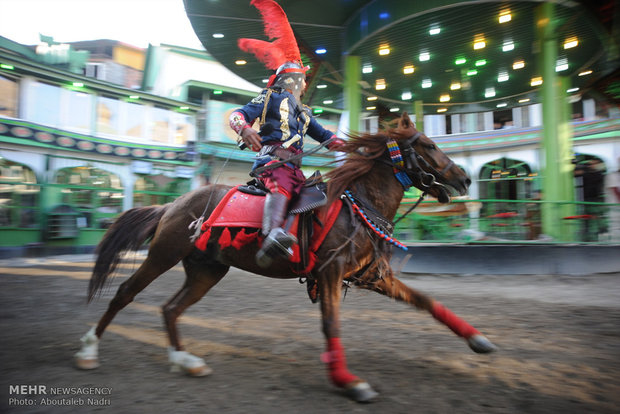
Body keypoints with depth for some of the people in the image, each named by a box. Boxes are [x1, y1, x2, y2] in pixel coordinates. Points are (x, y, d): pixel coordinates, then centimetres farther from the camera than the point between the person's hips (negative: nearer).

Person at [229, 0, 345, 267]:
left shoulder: (303, 112, 33)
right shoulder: (271, 97, 12)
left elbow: (324, 135, 35)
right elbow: (238, 114, 1)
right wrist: (244, 129, -23)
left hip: (293, 164, 9)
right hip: (272, 157, -9)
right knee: (282, 184, -37)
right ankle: (273, 234, -61)